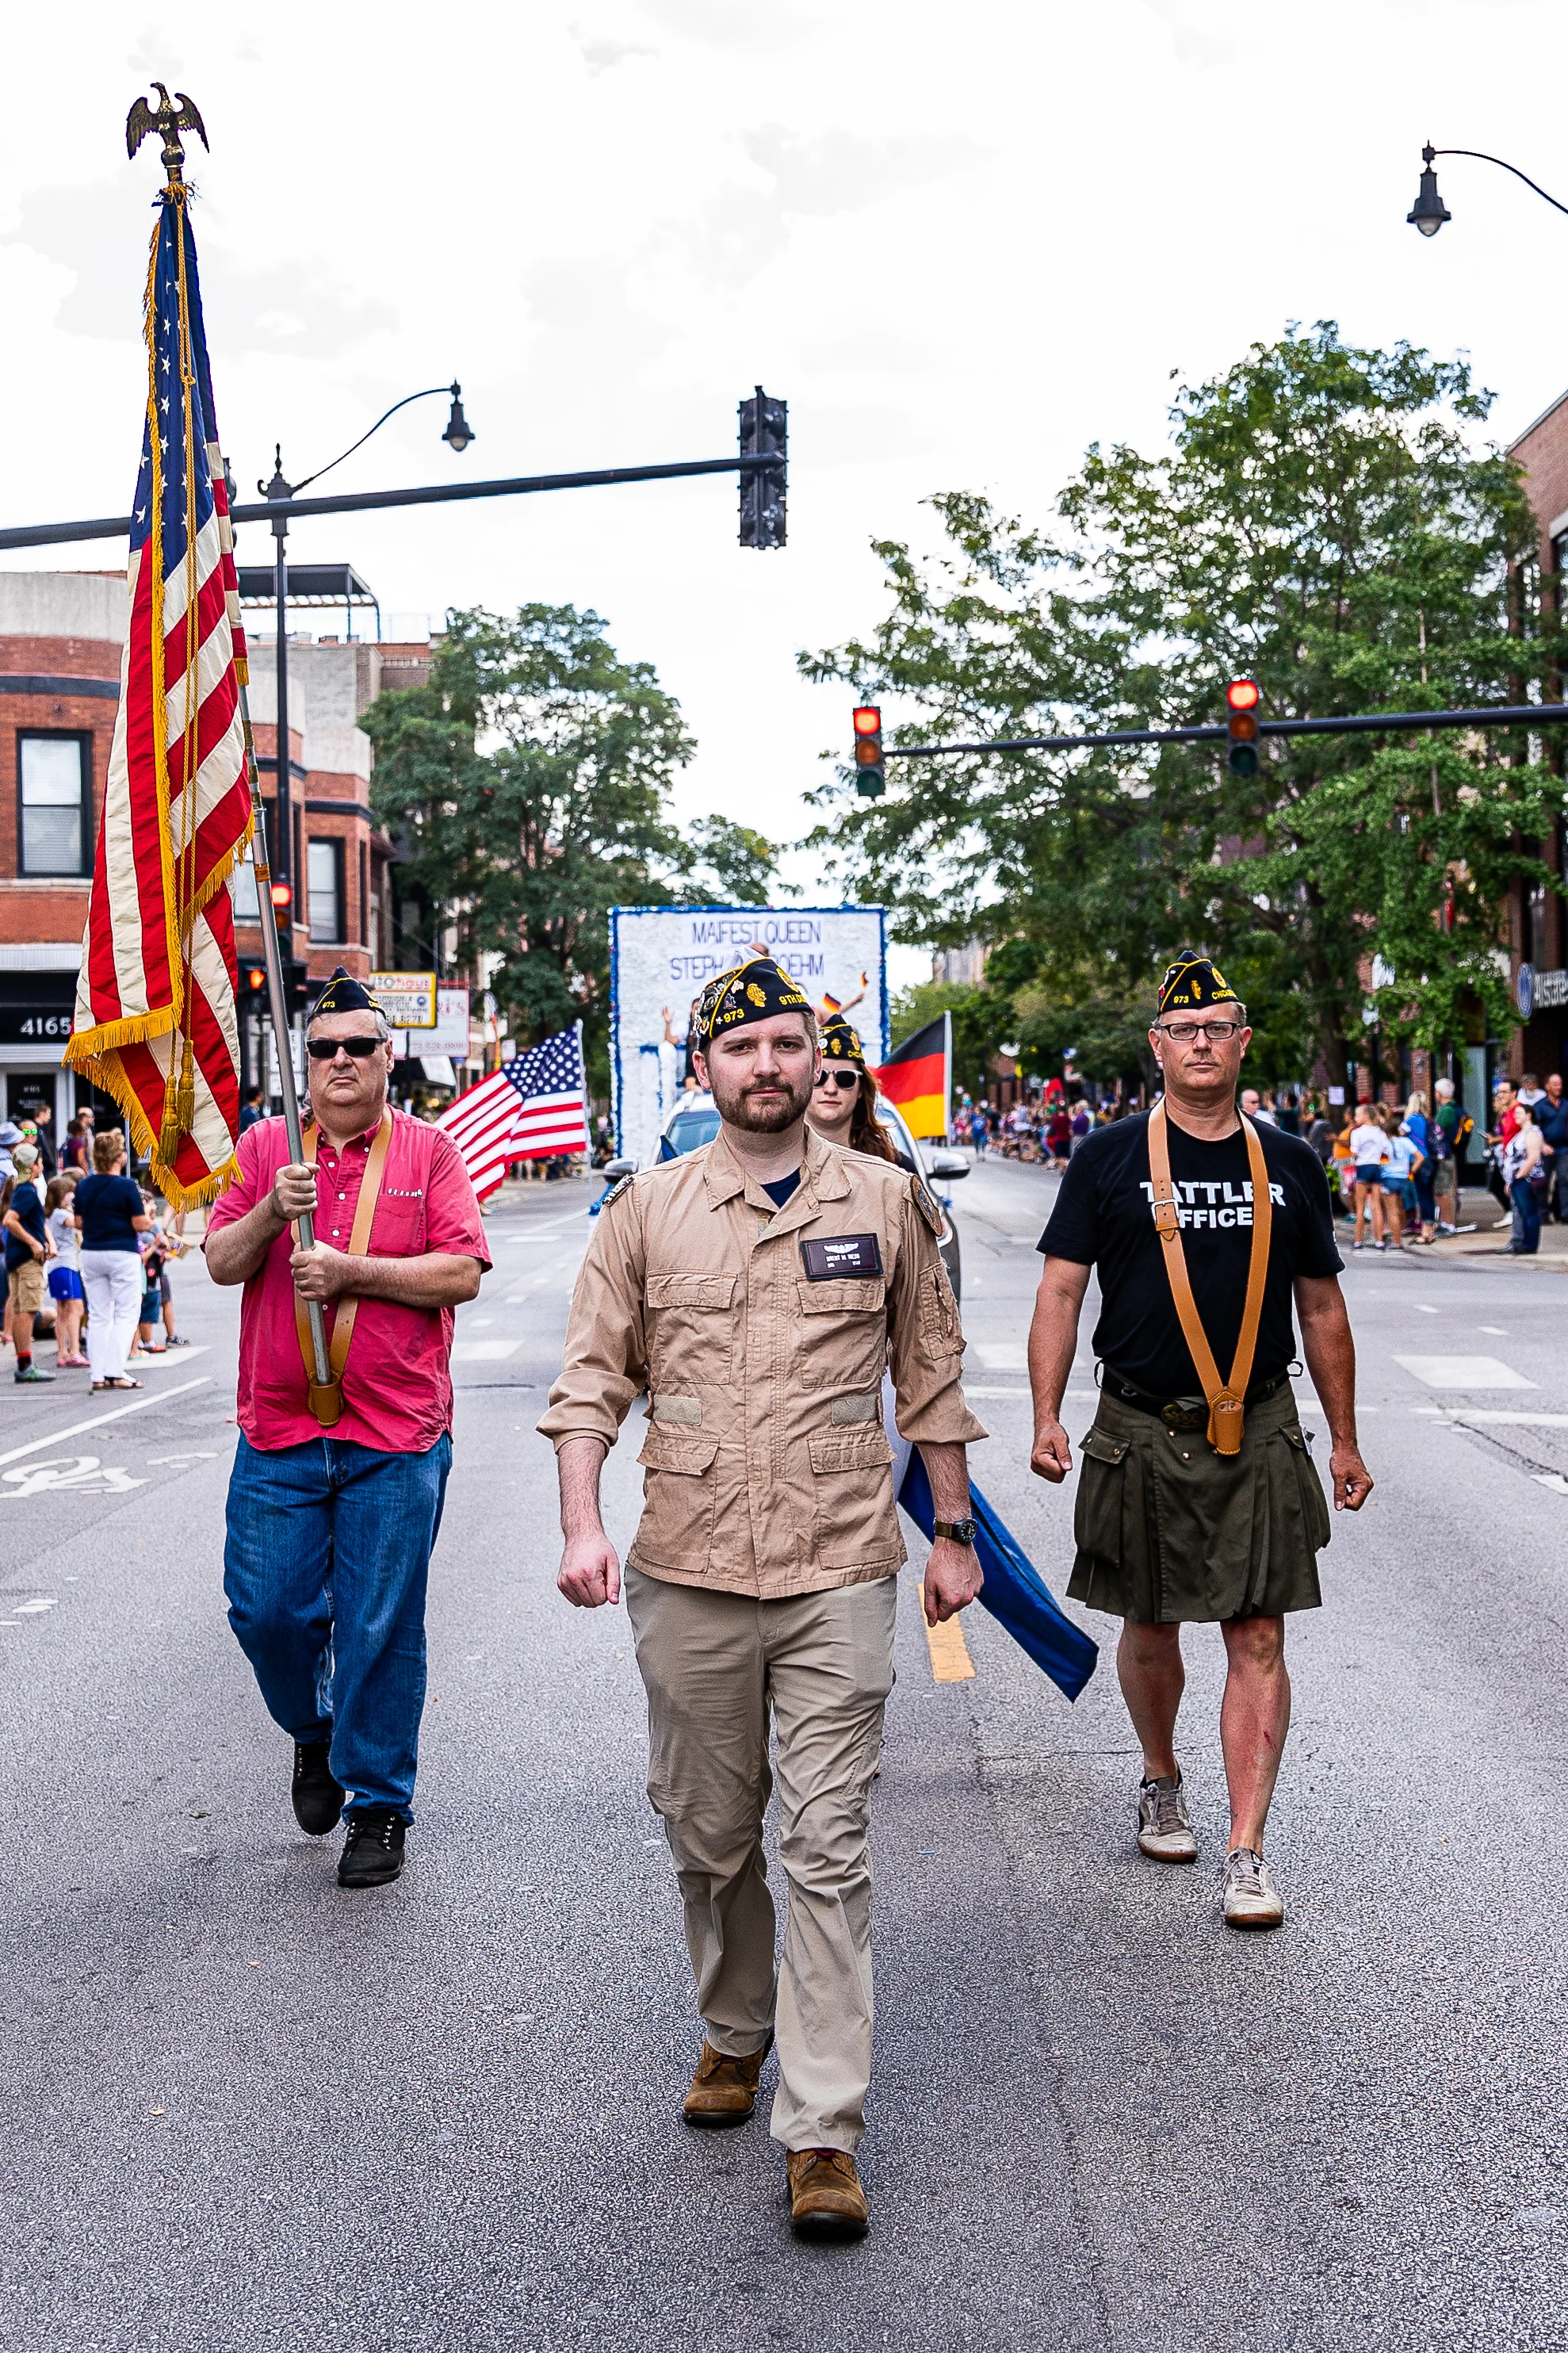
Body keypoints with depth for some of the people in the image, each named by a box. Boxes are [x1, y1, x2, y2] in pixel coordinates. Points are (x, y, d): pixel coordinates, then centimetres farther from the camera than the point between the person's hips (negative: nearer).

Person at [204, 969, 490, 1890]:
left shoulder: (428, 1150, 3)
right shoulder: (266, 1145, 9)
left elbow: (462, 1270, -6)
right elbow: (221, 1262, 4)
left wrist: (353, 1271, -14)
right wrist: (272, 1211, -14)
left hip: (396, 1436, -2)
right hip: (280, 1431, 2)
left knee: (382, 1627, 2)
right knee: (267, 1609, 4)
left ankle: (379, 1804, 17)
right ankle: (314, 1730, 35)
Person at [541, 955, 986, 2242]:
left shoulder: (886, 1201, 5)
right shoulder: (648, 1209, 4)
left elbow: (931, 1377, 12)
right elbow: (592, 1378, 3)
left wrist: (955, 1534, 13)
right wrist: (582, 1525, -10)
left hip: (840, 1572, -1)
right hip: (688, 1572, 1)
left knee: (830, 1850, -4)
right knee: (709, 1834, 14)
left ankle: (824, 2132, 2)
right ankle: (736, 2031, 38)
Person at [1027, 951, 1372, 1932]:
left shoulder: (1289, 1164, 8)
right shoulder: (1110, 1160, 1)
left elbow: (1323, 1309, 14)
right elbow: (1061, 1292, 0)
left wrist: (1345, 1441, 14)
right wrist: (1047, 1414, -12)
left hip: (1261, 1436, 1)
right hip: (1142, 1433, -1)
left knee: (1259, 1640, -5)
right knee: (1150, 1632, 12)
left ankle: (1247, 1853, -2)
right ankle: (1162, 1783, 37)